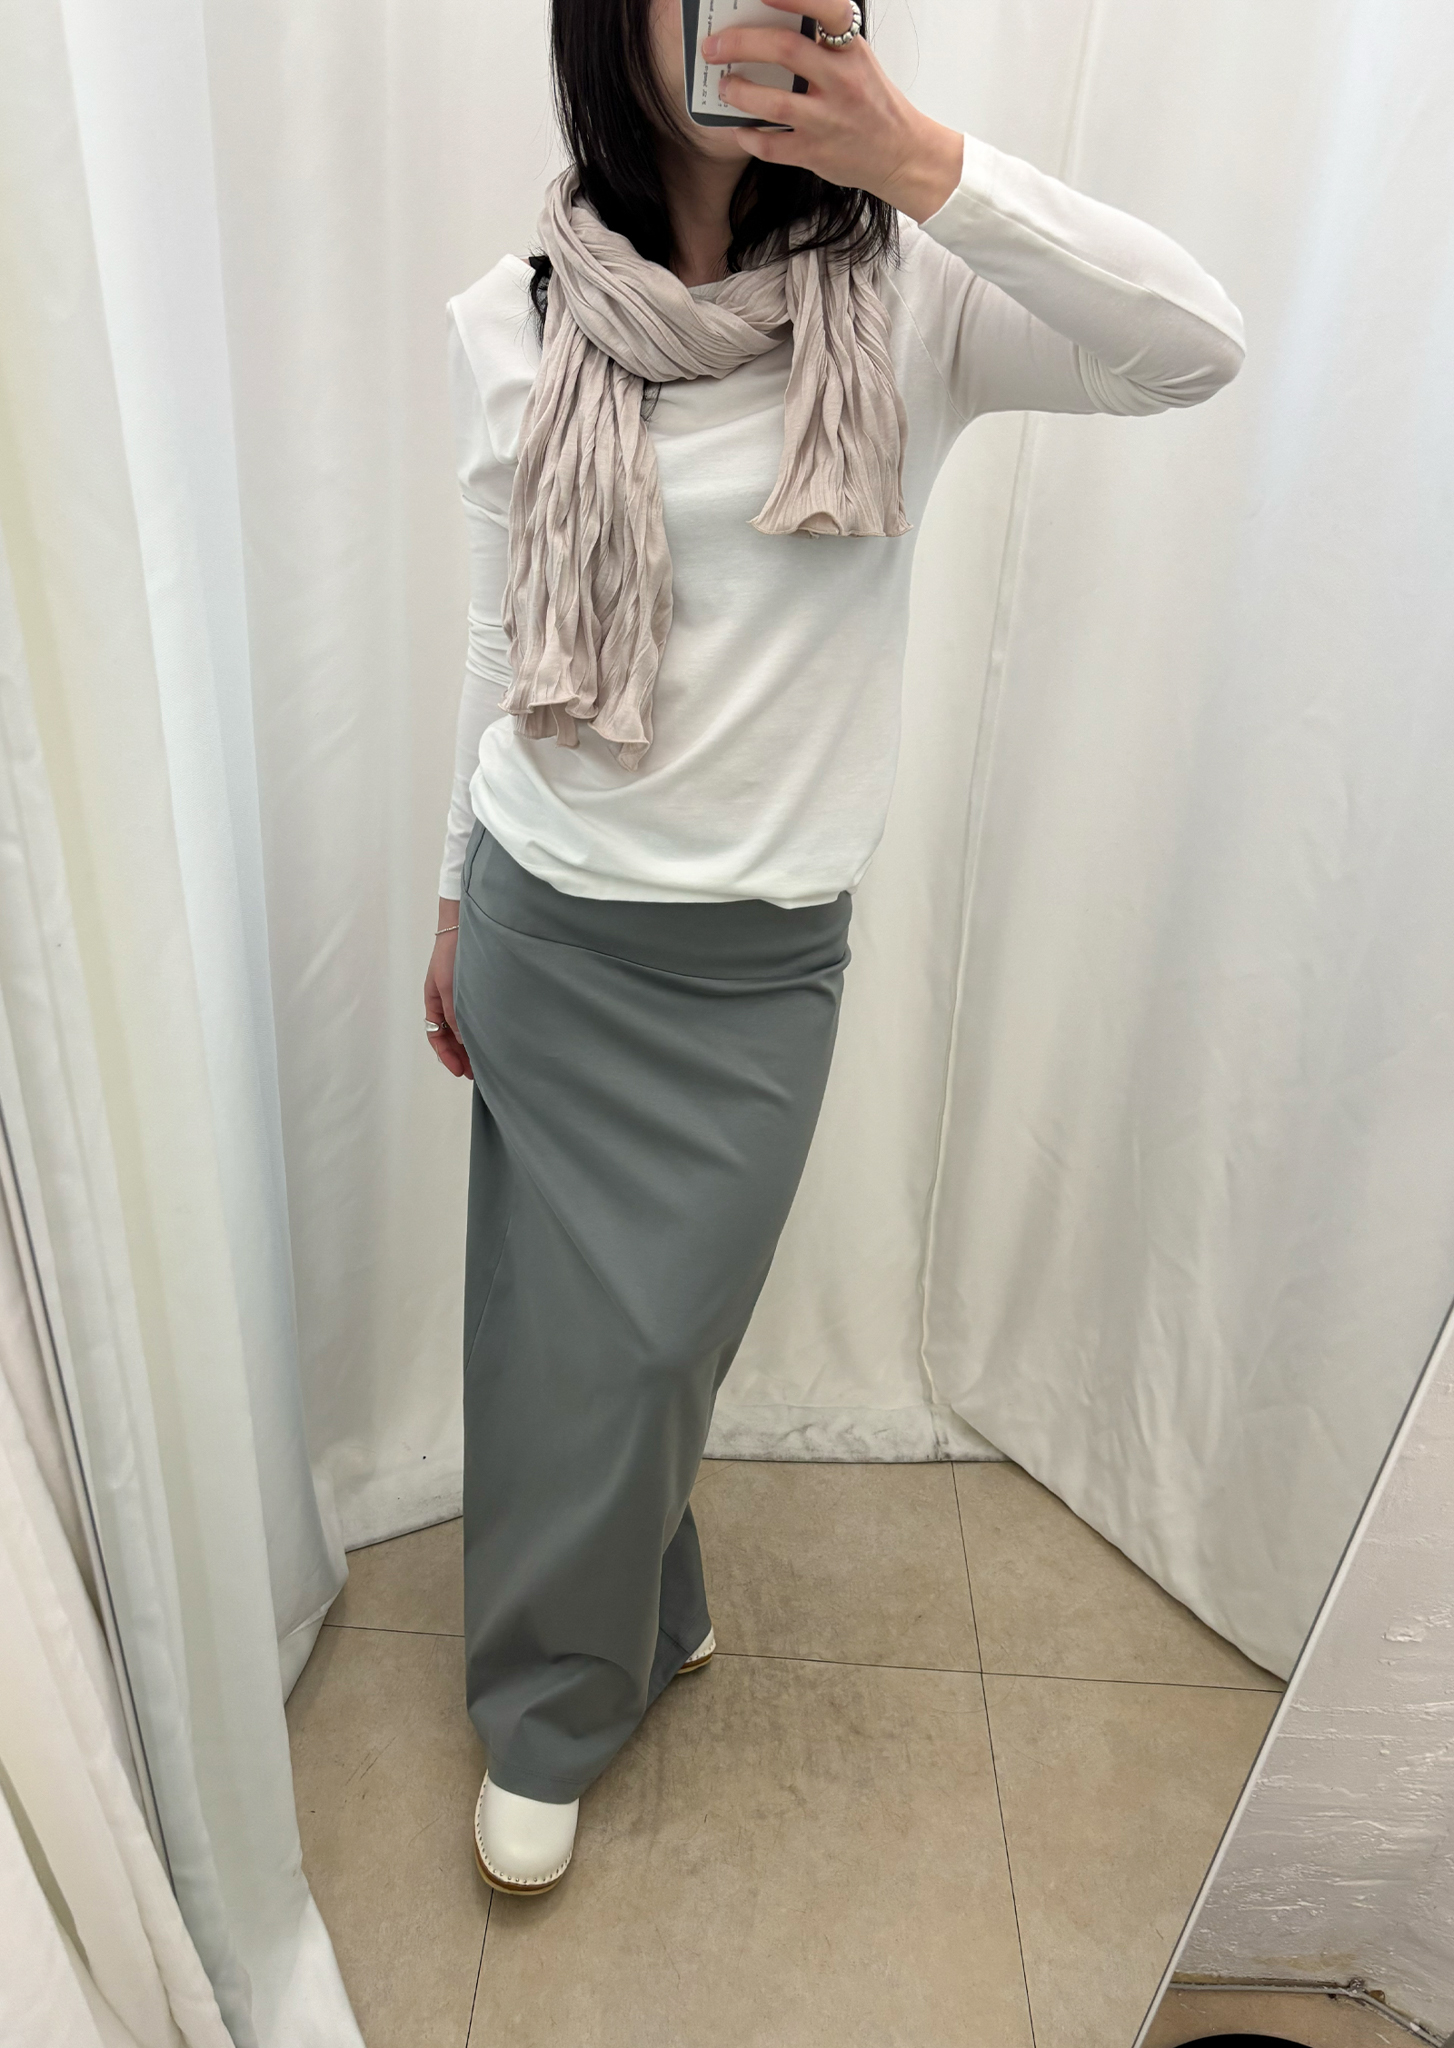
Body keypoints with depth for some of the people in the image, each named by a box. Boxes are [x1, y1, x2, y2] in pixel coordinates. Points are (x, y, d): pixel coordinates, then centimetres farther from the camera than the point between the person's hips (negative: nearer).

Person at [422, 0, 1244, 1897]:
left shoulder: (907, 302, -4)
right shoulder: (506, 328, 0)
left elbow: (1197, 346, -18)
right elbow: (498, 637, 7)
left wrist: (921, 162, -24)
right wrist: (457, 898, 13)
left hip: (759, 956, -1)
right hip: (546, 927, 2)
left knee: (658, 1334, 10)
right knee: (569, 1332, 13)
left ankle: (614, 1633, 42)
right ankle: (547, 1717, 41)